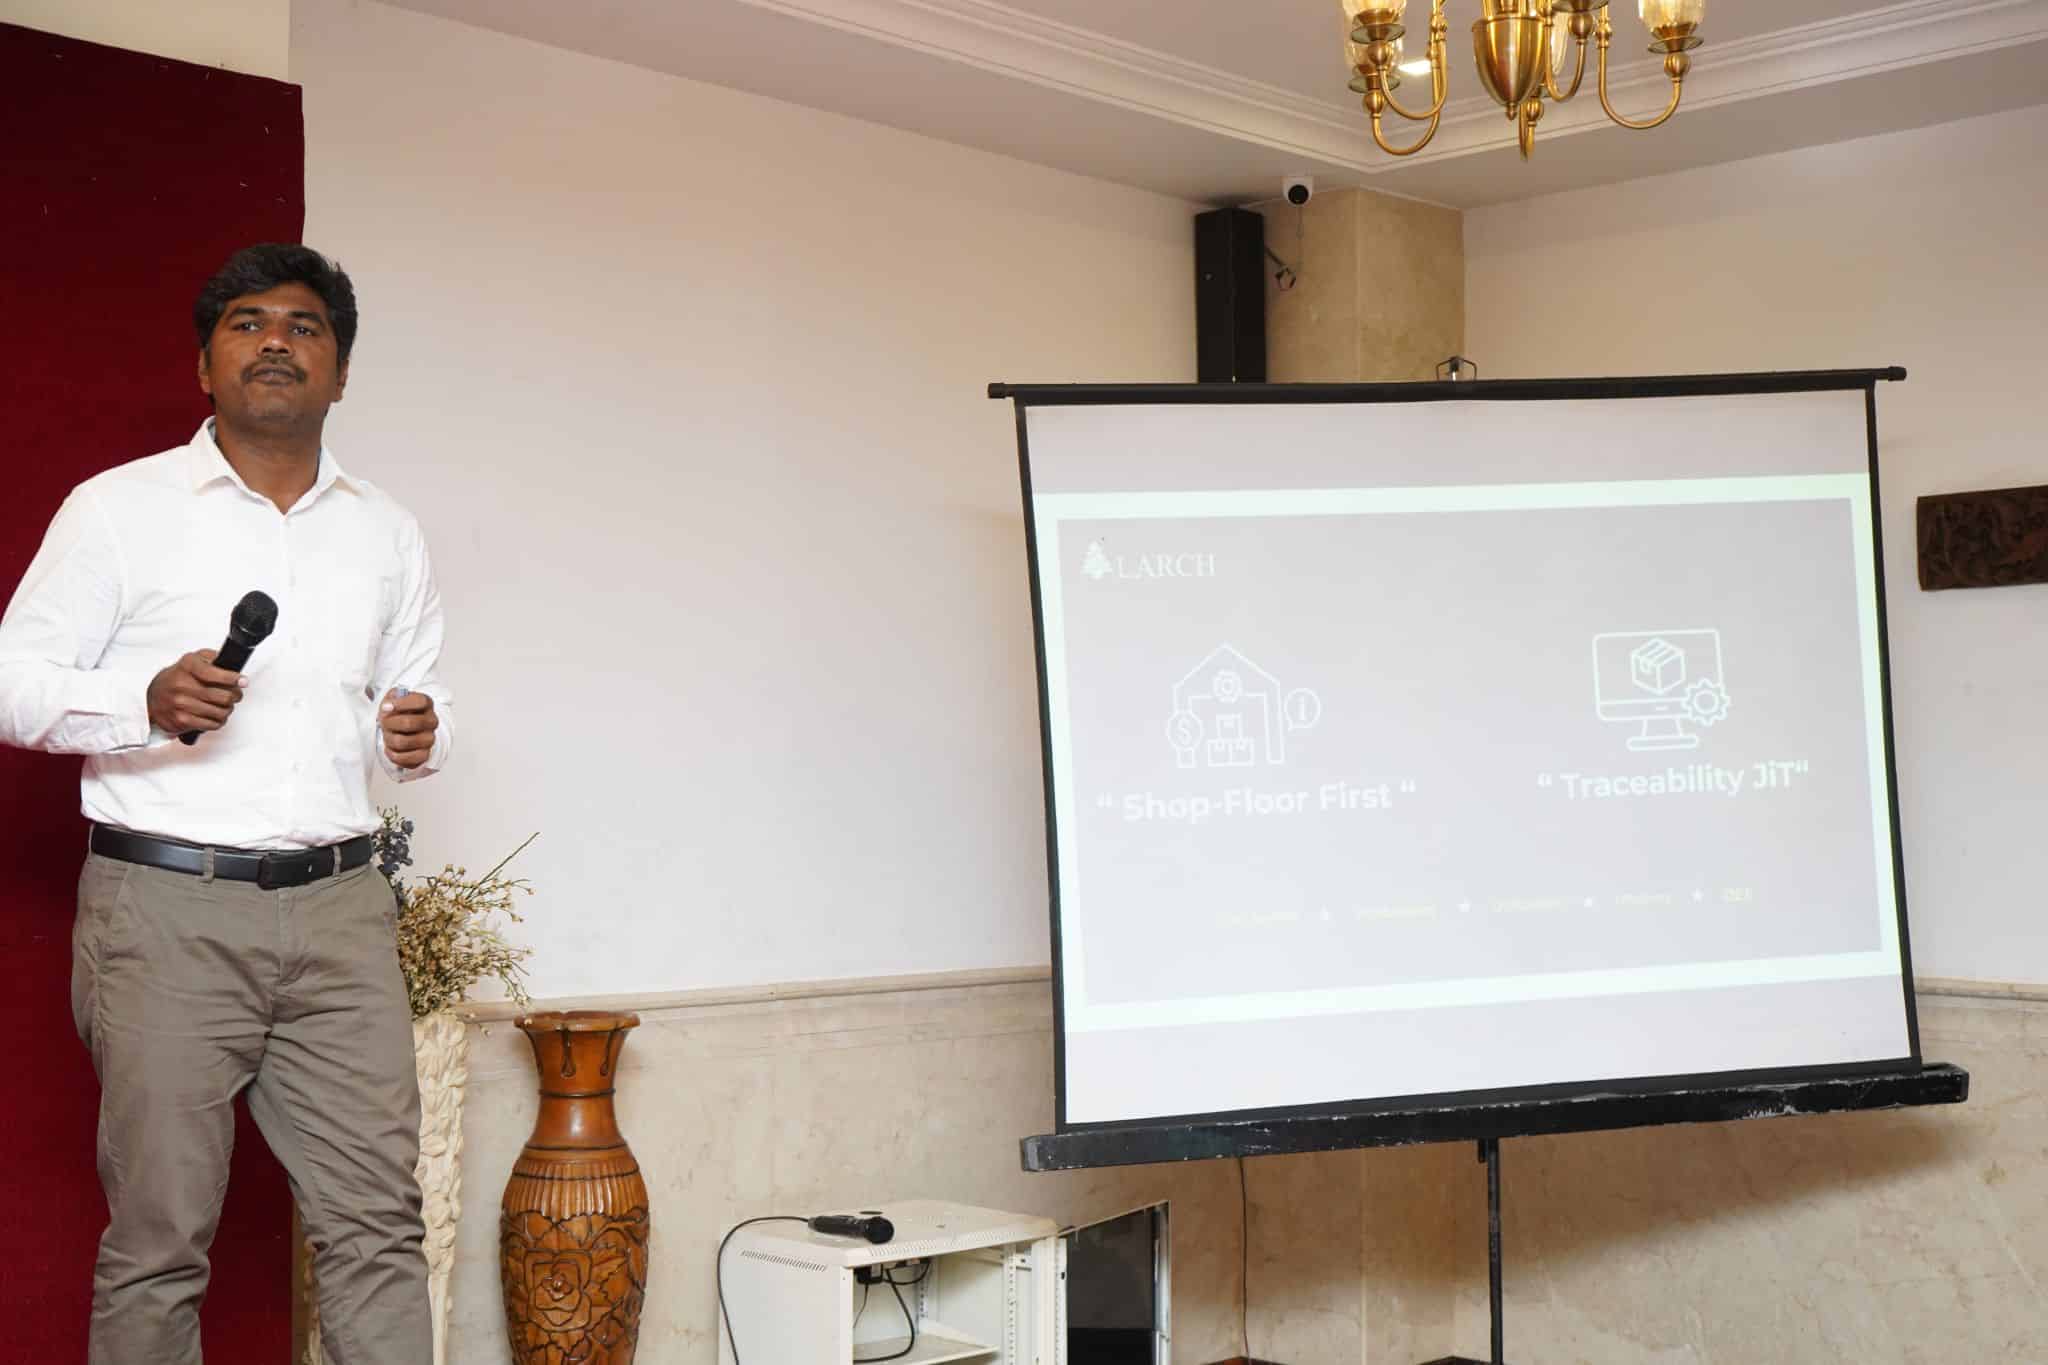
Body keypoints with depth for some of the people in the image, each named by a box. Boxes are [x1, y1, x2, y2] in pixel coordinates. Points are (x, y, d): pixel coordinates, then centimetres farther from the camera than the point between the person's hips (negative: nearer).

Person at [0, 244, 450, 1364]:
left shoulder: (387, 534, 16)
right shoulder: (118, 509, 4)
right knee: (158, 1239, 1)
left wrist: (416, 737, 1)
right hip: (167, 905, -3)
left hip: (340, 908, 3)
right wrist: (150, 704, -16)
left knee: (376, 1221, 2)